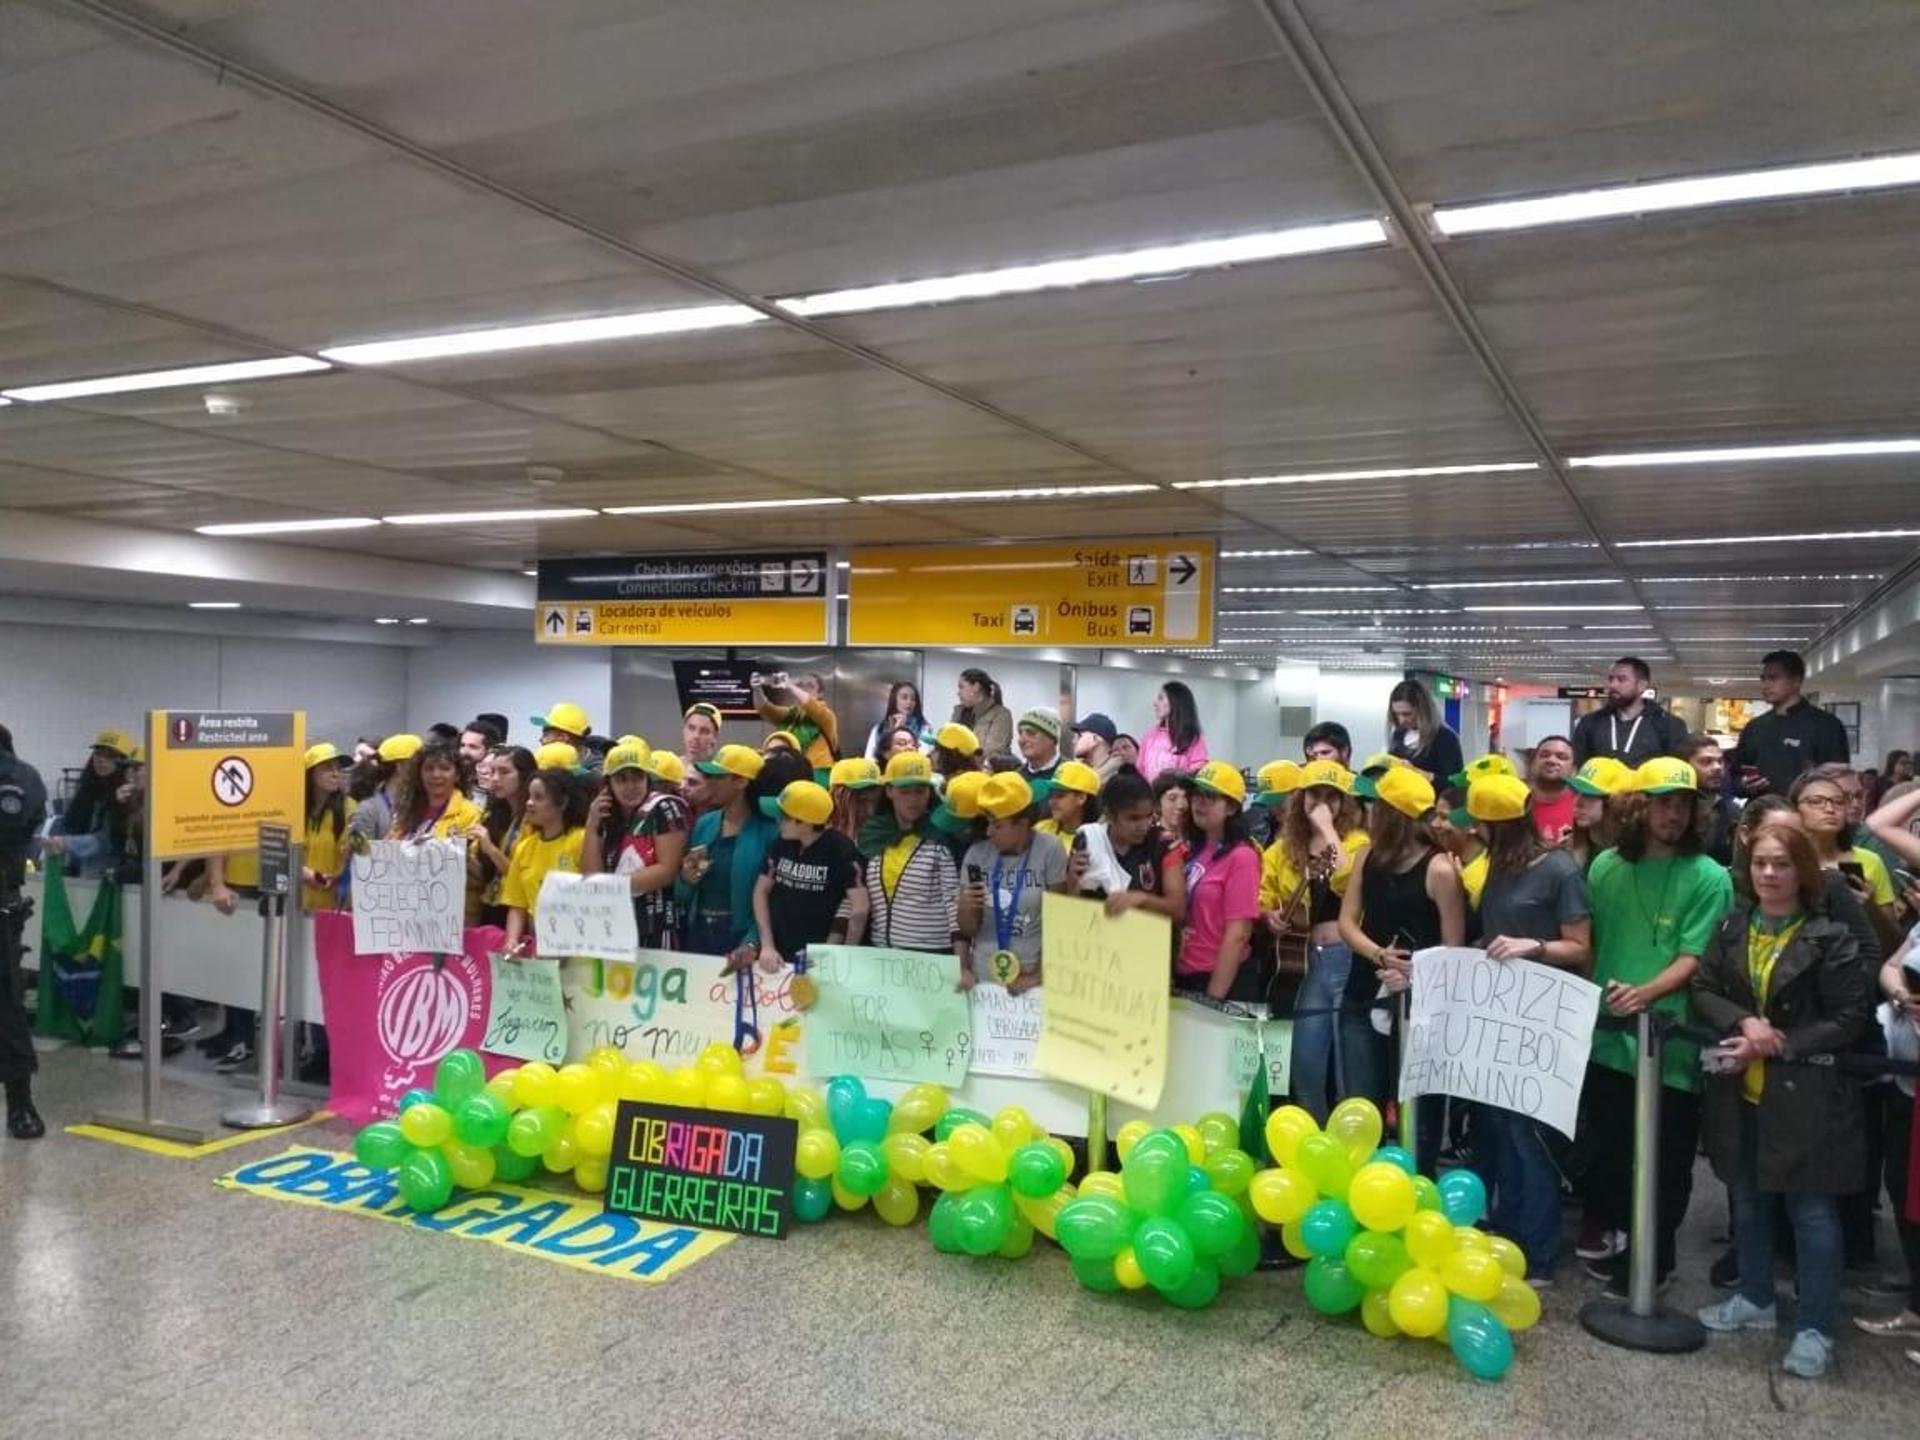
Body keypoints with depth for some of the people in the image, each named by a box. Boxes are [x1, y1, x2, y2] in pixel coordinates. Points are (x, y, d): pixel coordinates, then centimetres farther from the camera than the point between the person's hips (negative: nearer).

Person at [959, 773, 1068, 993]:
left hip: (1031, 979, -2)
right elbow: (967, 929, 6)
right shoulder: (976, 854, 0)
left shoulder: (1049, 850, -9)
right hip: (982, 978, 3)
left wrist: (1038, 976, -4)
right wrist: (966, 909, -14)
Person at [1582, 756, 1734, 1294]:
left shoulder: (1708, 878, -9)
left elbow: (1695, 959, -14)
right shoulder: (1606, 866, 4)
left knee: (1665, 1159, 9)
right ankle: (1612, 1235, 37)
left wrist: (1646, 993, -29)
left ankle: (1654, 1257, 25)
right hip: (1608, 1034, 4)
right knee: (1608, 1146, 17)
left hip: (1671, 1040, -4)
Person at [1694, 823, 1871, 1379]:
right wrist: (1744, 1022, -17)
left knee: (1811, 1209, 3)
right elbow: (1702, 988, 2)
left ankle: (1815, 1328, 15)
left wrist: (1777, 1044, -16)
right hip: (1740, 1090, 5)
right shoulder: (1732, 925, 3)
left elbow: (1851, 1018, -11)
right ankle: (1754, 1299, 34)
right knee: (1748, 1199, 17)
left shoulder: (1829, 938, -10)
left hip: (1804, 1094, -5)